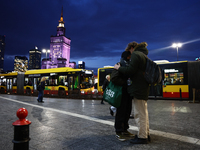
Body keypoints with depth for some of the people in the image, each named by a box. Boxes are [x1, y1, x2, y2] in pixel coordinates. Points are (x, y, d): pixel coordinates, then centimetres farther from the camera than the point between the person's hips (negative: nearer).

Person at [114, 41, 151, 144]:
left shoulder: (136, 54, -9)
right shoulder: (143, 55, 21)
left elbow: (131, 70, -19)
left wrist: (119, 68, -5)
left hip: (138, 88, -10)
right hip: (144, 87, 10)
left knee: (139, 113, -4)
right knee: (143, 112, 17)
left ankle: (142, 137, 5)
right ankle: (146, 134, 27)